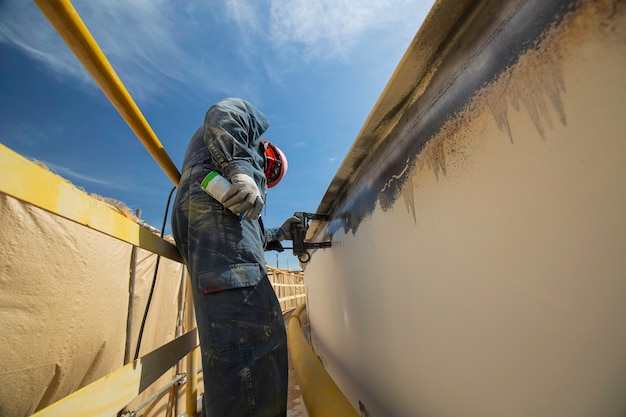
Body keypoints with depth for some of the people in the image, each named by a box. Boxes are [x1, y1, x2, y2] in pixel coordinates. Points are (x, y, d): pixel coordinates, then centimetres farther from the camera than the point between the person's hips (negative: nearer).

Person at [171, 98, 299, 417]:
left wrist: (280, 233, 37)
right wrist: (240, 168, -16)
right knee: (251, 334, -21)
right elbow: (222, 113, -1)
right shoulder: (252, 119, 27)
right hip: (215, 206, -9)